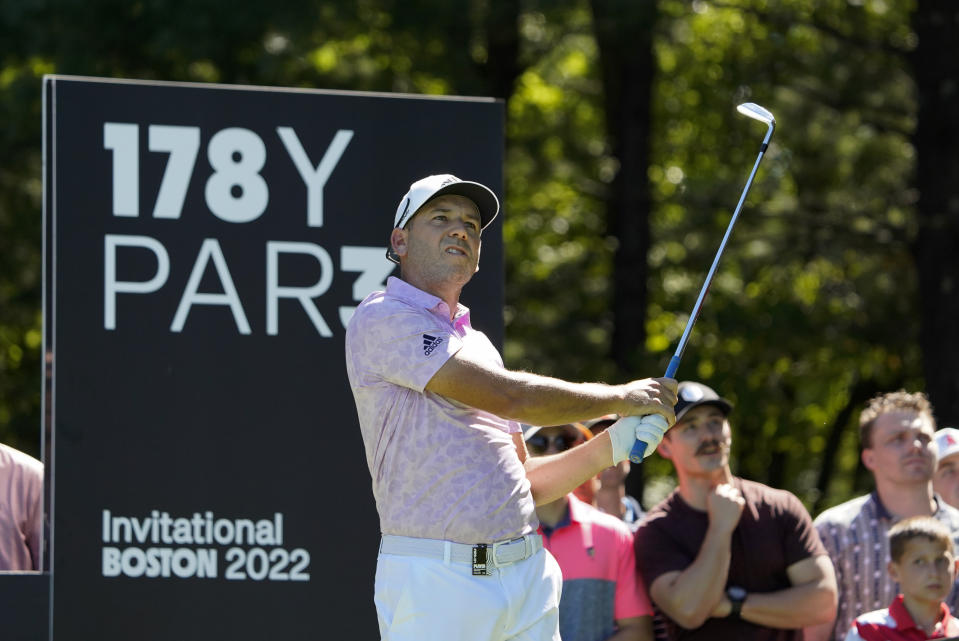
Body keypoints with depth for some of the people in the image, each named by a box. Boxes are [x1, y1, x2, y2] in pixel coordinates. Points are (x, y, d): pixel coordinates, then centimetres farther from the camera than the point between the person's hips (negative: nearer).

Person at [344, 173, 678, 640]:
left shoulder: (477, 346, 22)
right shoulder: (381, 320, -6)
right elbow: (510, 396, -13)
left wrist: (612, 446, 6)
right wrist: (620, 397, -2)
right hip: (433, 580, -7)